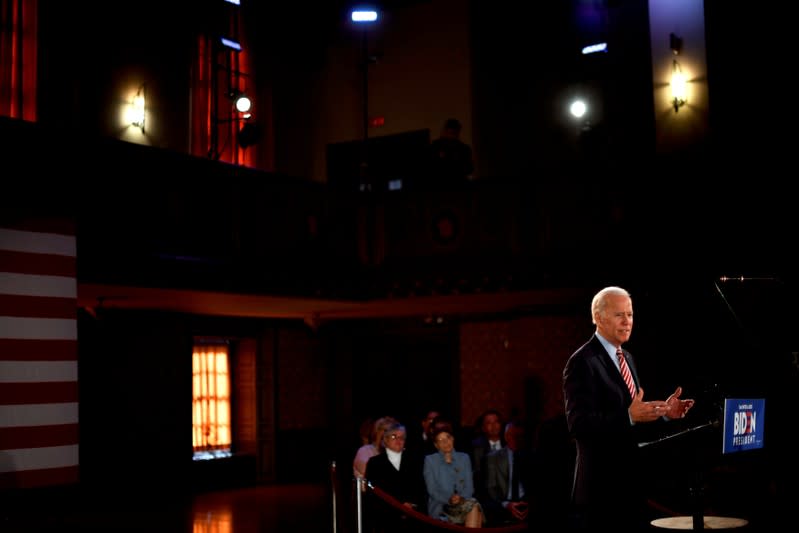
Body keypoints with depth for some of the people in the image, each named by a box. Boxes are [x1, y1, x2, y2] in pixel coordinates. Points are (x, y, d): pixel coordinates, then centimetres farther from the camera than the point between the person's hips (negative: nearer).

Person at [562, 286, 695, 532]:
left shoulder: (626, 357, 14)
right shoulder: (582, 362, -15)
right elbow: (578, 424, -24)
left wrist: (663, 412, 2)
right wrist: (630, 416, -33)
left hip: (630, 477, 9)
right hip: (602, 482, -9)